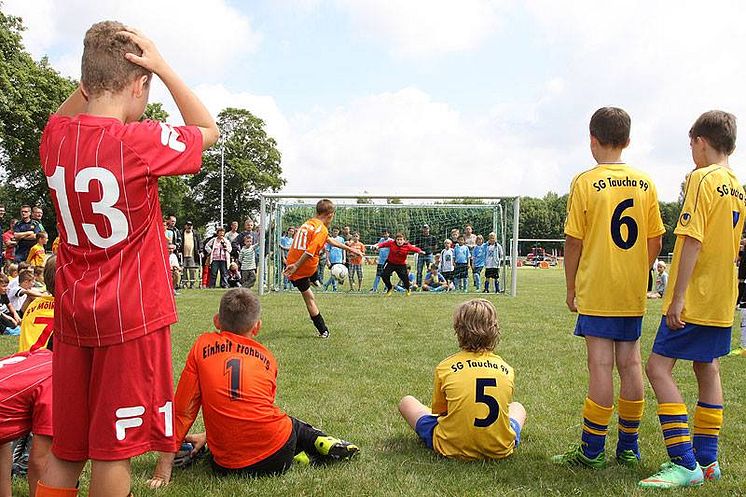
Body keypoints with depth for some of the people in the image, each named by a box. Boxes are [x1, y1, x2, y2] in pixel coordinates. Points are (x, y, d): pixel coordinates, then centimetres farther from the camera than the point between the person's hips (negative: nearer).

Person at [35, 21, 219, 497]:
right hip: (134, 316, -6)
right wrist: (162, 67, 0)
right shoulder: (141, 141, -16)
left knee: (65, 450, 16)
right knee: (114, 449, 5)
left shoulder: (55, 137, 0)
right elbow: (208, 130, 2)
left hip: (74, 316, 6)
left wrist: (97, 70, 12)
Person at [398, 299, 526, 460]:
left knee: (406, 402, 17)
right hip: (500, 449, 4)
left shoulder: (445, 367, -8)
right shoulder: (507, 369, -2)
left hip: (454, 448, -4)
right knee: (518, 407, 36)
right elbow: (504, 407, 11)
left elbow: (438, 411, 3)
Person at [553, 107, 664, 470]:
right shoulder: (645, 183, 4)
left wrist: (571, 287, 3)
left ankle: (592, 450, 5)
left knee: (601, 364, -2)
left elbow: (574, 242, -7)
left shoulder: (585, 182, -7)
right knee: (630, 363, 10)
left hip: (596, 291, -4)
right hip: (634, 293, 4)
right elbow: (655, 241, 6)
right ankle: (629, 447, 20)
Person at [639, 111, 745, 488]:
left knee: (658, 367, -10)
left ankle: (685, 462, -13)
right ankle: (707, 459, 21)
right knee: (707, 370, 14)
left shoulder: (702, 178, -13)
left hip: (694, 298, -9)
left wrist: (678, 296, -20)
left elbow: (692, 241, -20)